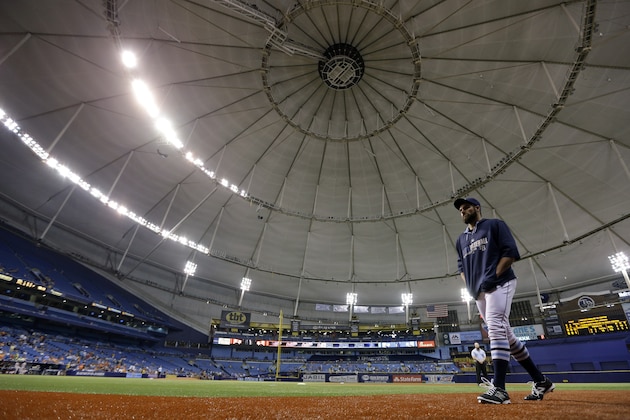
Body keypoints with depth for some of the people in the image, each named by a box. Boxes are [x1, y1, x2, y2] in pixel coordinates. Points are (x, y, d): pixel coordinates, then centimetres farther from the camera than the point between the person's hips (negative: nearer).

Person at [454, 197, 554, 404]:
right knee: (506, 335, 9)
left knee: (496, 329, -19)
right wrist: (469, 285, 5)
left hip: (499, 284, -7)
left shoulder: (495, 225, 3)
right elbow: (461, 266, 22)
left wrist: (493, 277, -16)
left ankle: (499, 388, -20)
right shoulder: (461, 239, 21)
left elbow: (511, 252, -7)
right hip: (479, 292, 7)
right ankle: (540, 381, 21)